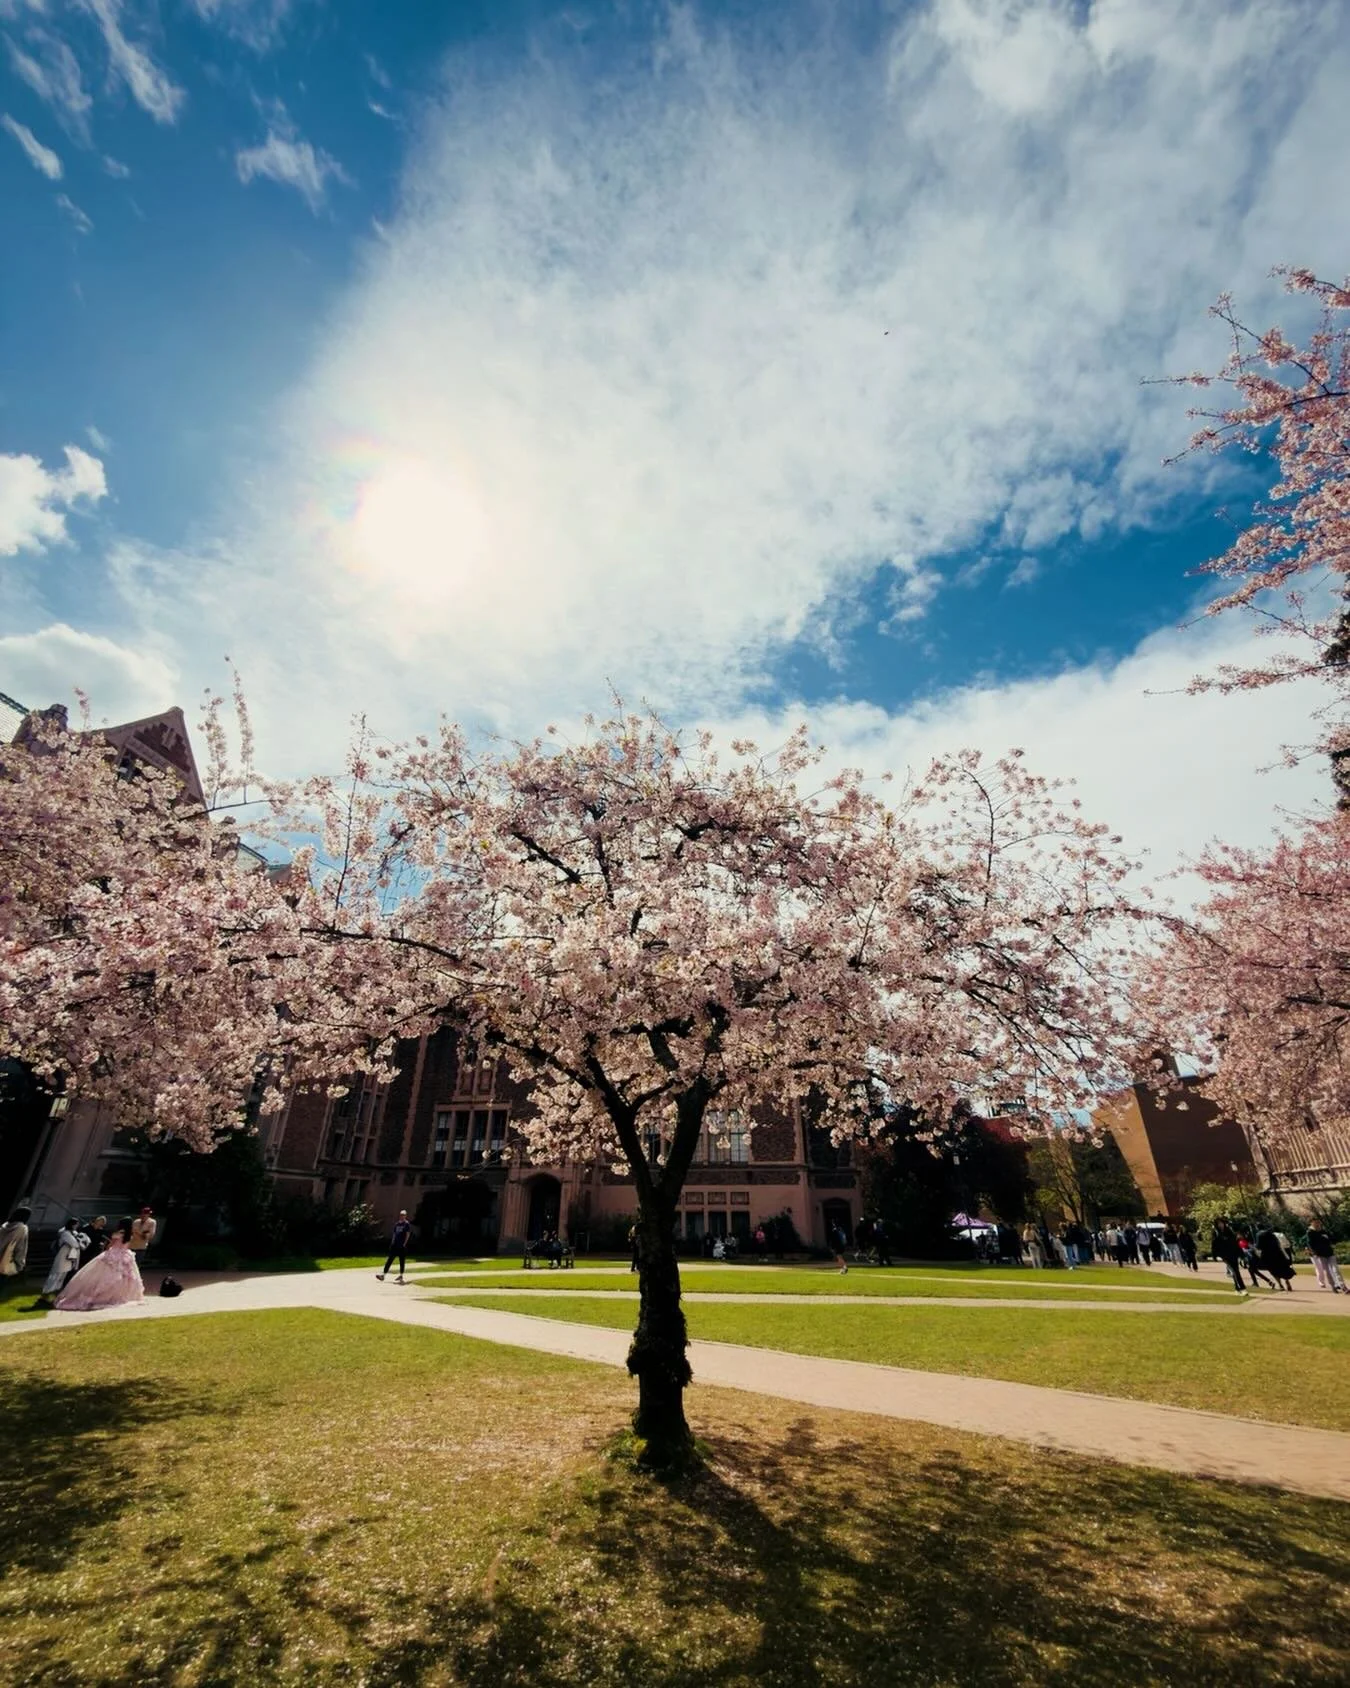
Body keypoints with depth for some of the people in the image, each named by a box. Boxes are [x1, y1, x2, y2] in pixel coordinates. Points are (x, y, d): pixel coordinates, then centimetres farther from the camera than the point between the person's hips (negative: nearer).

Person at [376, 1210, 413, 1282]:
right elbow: (394, 1233, 15)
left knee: (402, 1261, 5)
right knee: (389, 1260, 3)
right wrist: (392, 1242, 7)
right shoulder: (397, 1223, 11)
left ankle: (401, 1276, 17)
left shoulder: (407, 1224, -6)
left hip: (402, 1246, -5)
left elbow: (408, 1234, -9)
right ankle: (383, 1274, 4)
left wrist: (404, 1244, -14)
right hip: (394, 1245, 5)